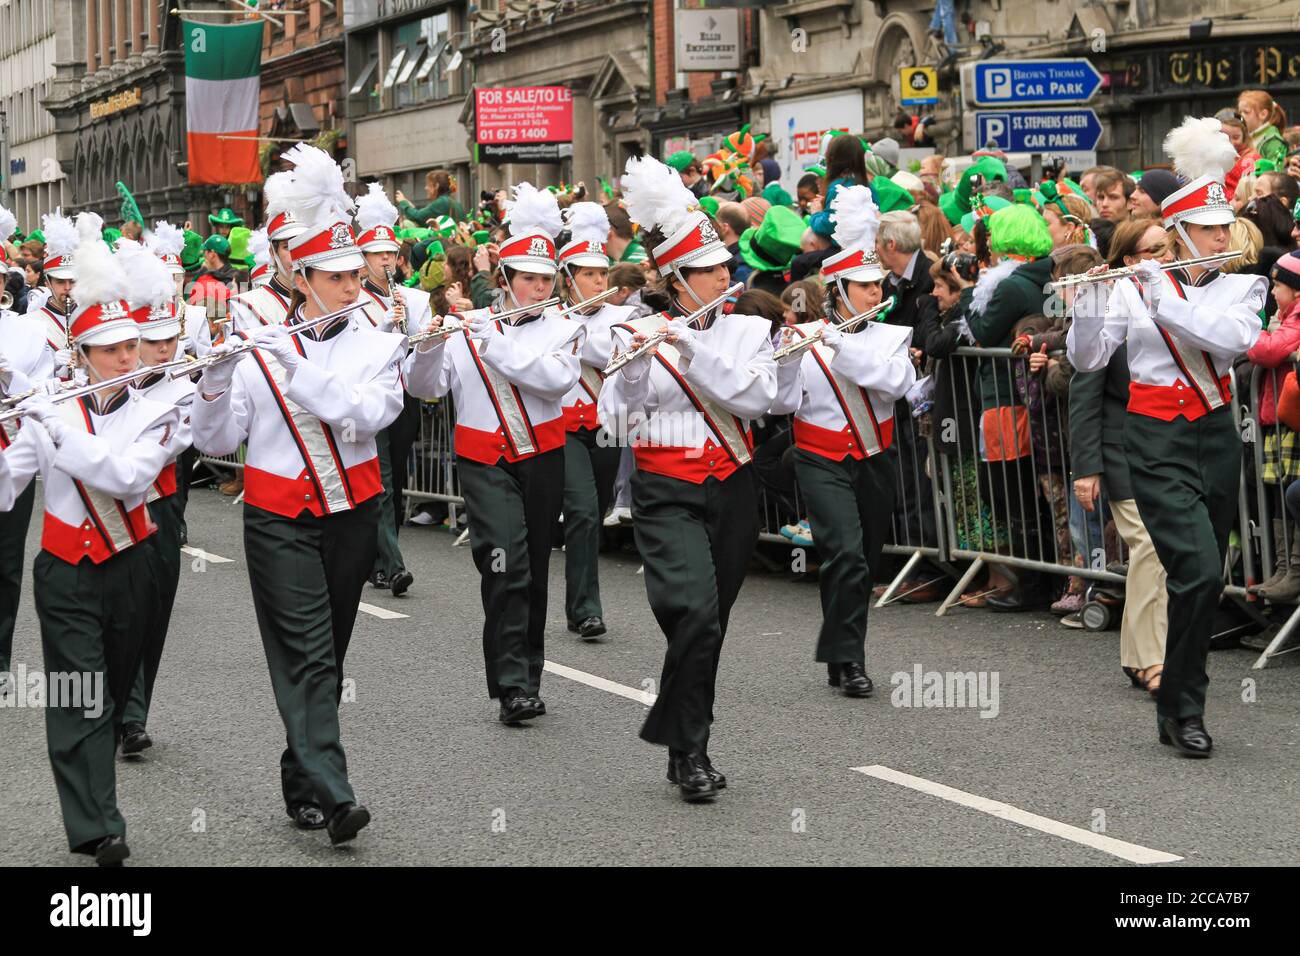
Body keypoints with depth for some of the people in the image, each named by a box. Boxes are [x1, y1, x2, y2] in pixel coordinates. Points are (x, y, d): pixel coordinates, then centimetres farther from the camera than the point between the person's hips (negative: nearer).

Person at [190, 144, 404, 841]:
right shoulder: (259, 348, -2)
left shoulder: (378, 345, 1)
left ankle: (302, 782, 22)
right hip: (280, 517, -2)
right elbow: (216, 442, -3)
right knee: (308, 652, -10)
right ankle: (332, 796, -18)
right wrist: (216, 382, -20)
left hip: (351, 514, 2)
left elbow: (366, 415, -19)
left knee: (327, 652, 10)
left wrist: (296, 366, -23)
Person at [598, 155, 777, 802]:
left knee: (706, 626, 9)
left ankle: (682, 741, 25)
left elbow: (758, 397, -13)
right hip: (667, 495, -4)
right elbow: (613, 422, -11)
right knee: (696, 614, -20)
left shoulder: (749, 331, 6)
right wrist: (636, 364, -27)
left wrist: (691, 349, -19)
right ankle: (690, 750, -7)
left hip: (732, 493, 4)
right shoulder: (636, 336, -2)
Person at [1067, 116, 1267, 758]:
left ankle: (1179, 705, 24)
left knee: (1202, 578, 9)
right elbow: (1086, 359, -5)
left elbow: (1234, 340, -16)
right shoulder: (1134, 289, 0)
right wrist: (1091, 298, -21)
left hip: (1216, 437, 4)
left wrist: (1163, 299, -21)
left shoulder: (1242, 287, 5)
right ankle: (1183, 704, -5)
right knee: (1199, 570, -19)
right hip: (1157, 440, -4)